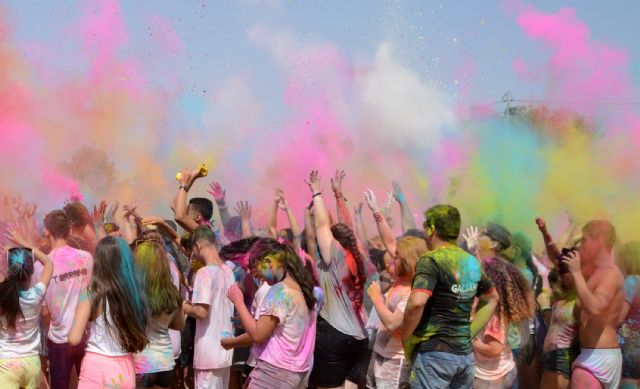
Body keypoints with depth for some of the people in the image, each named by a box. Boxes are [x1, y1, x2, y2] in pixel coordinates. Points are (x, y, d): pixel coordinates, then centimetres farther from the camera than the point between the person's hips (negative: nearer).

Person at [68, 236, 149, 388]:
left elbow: (74, 339, -11)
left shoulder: (92, 295, -11)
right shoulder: (136, 293, 0)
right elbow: (140, 338, 8)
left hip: (97, 369, -4)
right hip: (126, 370, 4)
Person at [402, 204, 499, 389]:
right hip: (465, 354, 7)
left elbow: (416, 303, -25)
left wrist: (406, 338, -10)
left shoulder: (431, 260, -11)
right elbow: (493, 299, 26)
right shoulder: (472, 262, 11)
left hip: (434, 353, -7)